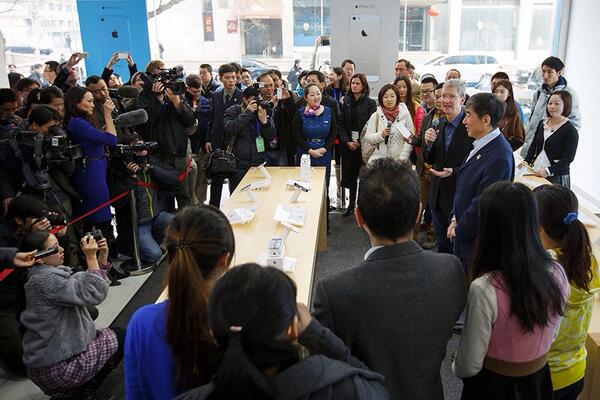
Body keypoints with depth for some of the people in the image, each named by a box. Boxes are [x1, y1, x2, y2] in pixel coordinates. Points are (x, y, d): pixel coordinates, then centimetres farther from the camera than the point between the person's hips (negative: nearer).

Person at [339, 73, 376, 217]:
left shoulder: (370, 103, -1)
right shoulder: (346, 102, 10)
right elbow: (341, 124, 6)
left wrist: (360, 141, -13)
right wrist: (347, 141, -7)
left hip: (364, 144, -3)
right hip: (348, 144, 3)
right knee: (350, 173, 7)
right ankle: (351, 203, 17)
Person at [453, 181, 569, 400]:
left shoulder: (485, 288, -32)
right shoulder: (558, 274, -15)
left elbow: (469, 366, -20)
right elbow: (551, 335, 3)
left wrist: (456, 367, 1)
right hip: (540, 381, 5)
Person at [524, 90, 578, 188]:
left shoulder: (570, 130, -8)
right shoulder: (542, 123, 10)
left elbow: (568, 158, -13)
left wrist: (548, 171, -23)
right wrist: (526, 162, 0)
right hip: (535, 172, 5)